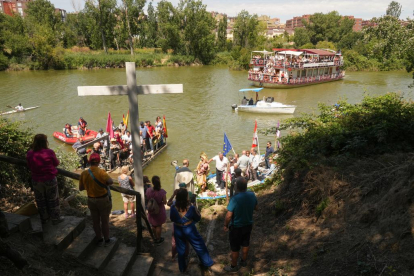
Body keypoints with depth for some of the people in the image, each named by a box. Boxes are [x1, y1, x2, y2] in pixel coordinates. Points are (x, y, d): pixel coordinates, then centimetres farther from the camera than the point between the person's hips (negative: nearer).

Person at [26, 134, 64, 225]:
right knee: (53, 200, 12)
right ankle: (55, 218, 22)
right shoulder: (49, 152, -19)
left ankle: (44, 218, 34)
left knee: (40, 200, 19)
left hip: (36, 181, 3)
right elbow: (56, 163, -5)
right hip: (50, 180, -3)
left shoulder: (30, 154, -10)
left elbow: (29, 166, 4)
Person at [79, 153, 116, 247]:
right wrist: (104, 183, -15)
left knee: (96, 221, 17)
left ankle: (99, 240, 32)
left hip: (91, 200, 5)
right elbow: (111, 181, -35)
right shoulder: (101, 172, -22)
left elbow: (81, 188, 3)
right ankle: (107, 240, 25)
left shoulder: (84, 173, -7)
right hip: (103, 200, -4)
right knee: (105, 221, 11)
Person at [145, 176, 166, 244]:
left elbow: (148, 199, -4)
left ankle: (155, 238, 40)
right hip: (159, 211, -3)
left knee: (153, 225, 23)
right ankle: (158, 239, 32)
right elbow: (164, 202, -18)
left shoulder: (148, 190, -16)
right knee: (159, 225, 17)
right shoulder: (162, 191, -25)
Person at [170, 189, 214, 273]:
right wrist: (195, 209, 8)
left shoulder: (173, 207, -19)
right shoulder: (191, 207, -24)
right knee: (199, 246, 18)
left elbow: (172, 219, -1)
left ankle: (182, 268, 36)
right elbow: (198, 218, -7)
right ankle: (207, 263, 34)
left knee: (180, 249, 21)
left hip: (178, 230, 2)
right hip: (189, 230, -2)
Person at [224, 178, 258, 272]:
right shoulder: (252, 195, -14)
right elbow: (256, 208, 4)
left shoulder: (235, 199, -31)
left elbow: (228, 216, -26)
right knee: (245, 244, 26)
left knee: (235, 248, 15)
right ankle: (244, 261, 47)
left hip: (236, 227, -5)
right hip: (248, 225, 5)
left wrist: (225, 225, -9)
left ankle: (234, 266, 34)